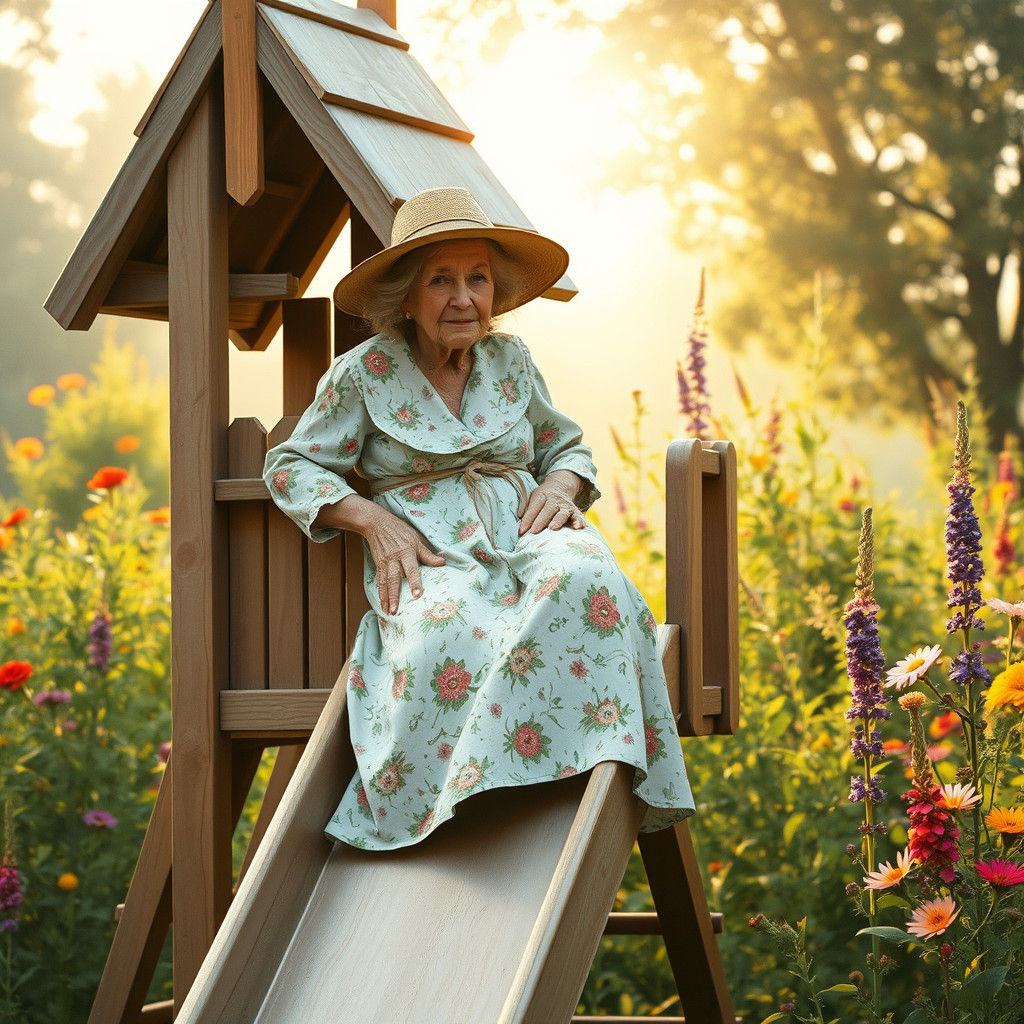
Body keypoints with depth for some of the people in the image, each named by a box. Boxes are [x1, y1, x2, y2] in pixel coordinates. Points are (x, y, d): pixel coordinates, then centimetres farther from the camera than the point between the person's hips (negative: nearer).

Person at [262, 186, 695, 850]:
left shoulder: (510, 360, 17)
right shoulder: (365, 374, 6)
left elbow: (567, 447, 27)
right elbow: (290, 467, 9)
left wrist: (560, 486, 1)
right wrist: (373, 519, -7)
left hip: (525, 535, 3)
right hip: (429, 556, -3)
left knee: (586, 581, -36)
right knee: (450, 630, -41)